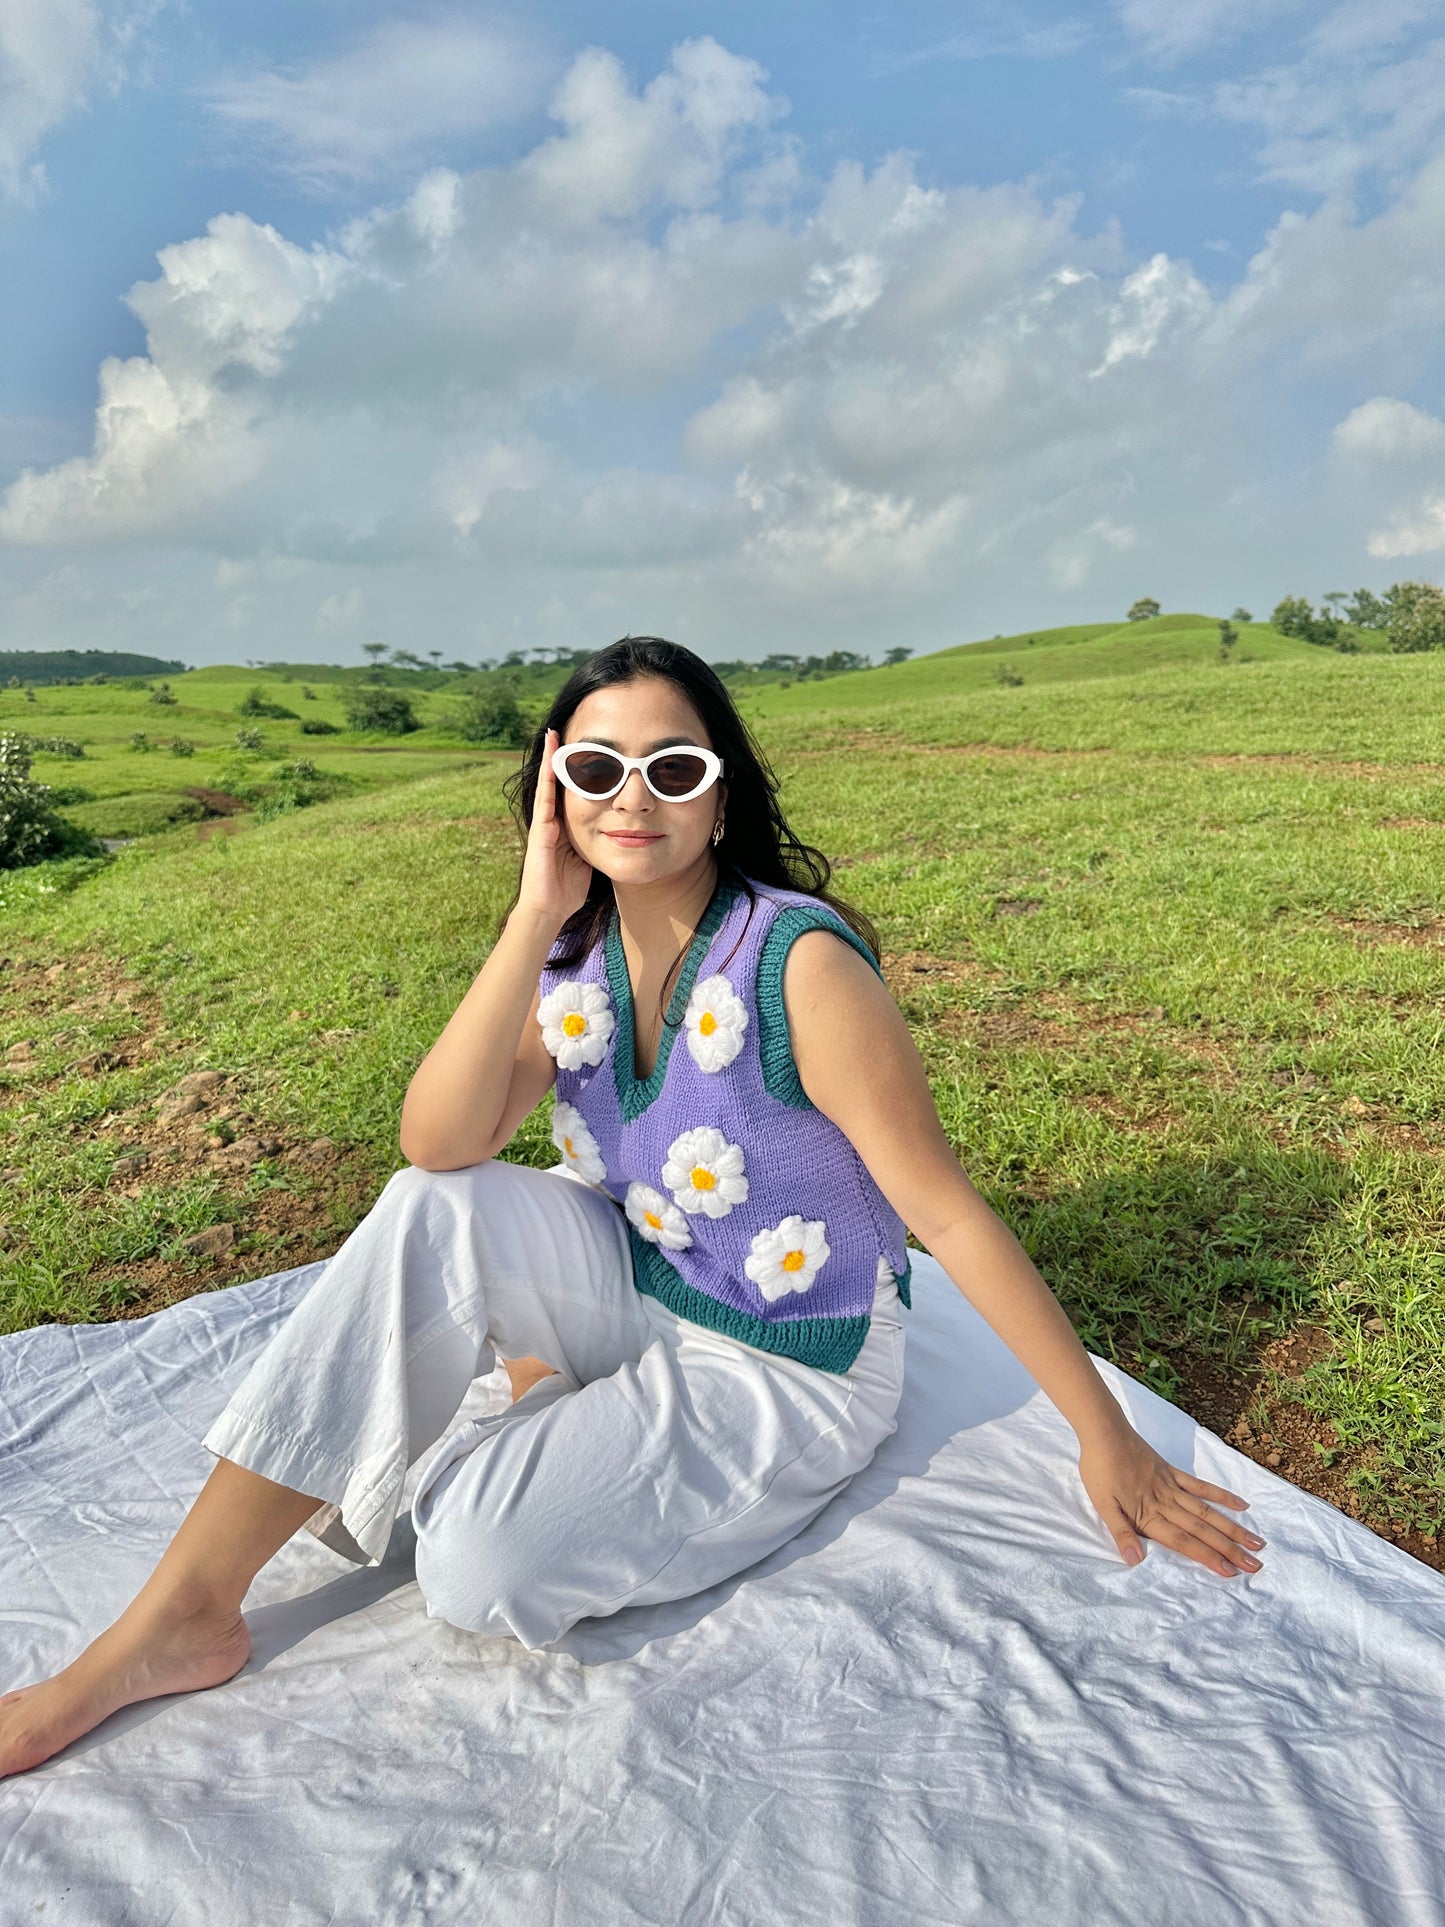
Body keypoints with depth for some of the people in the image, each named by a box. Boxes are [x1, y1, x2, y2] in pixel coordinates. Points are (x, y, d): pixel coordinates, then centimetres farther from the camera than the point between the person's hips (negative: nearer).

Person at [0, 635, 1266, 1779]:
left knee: (478, 1555, -21)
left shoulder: (797, 961, -25)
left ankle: (575, 1407, 14)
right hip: (636, 1291, 5)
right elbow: (438, 1145, -21)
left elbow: (949, 1212, -21)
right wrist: (539, 913, -26)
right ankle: (185, 1615, -9)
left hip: (789, 1369, -5)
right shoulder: (573, 957, -6)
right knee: (434, 1215, -21)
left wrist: (1107, 1437, -16)